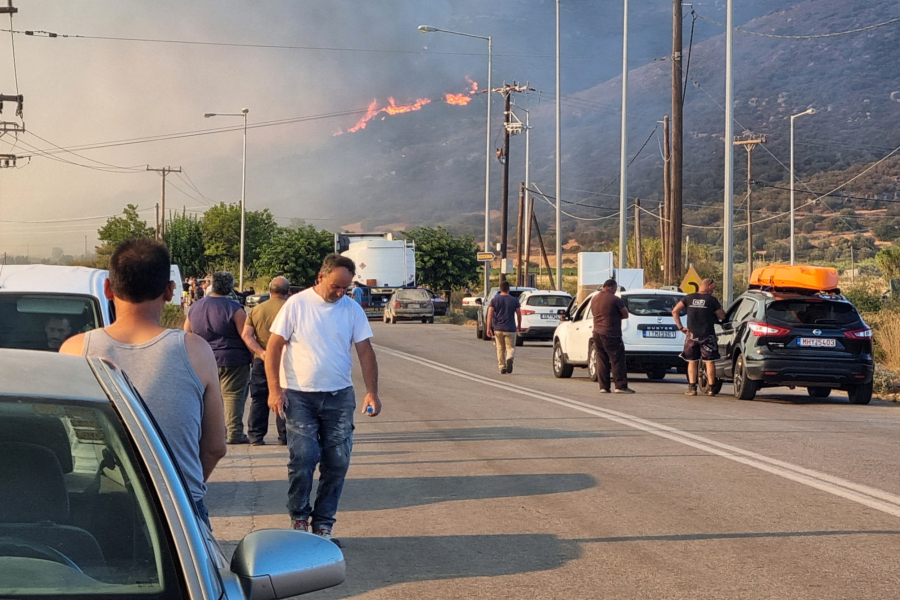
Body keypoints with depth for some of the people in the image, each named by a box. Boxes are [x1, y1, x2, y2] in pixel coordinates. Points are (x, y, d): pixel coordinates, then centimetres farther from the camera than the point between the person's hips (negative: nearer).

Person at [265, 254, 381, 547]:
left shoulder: (353, 310, 5)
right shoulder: (297, 305, -3)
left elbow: (365, 352, 7)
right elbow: (274, 347, -3)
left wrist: (372, 392, -2)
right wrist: (274, 389, -10)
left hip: (339, 396, 3)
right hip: (299, 396, -3)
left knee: (337, 462, 3)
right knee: (303, 457, -10)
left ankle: (323, 524, 14)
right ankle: (299, 517, 10)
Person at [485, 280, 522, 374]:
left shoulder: (494, 300, 1)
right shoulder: (514, 300, 1)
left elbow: (490, 314, -5)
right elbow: (519, 314, 4)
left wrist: (488, 328, -6)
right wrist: (519, 325, 20)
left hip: (498, 328, 1)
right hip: (510, 329, -1)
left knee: (500, 349, 13)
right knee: (510, 347, 3)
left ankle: (502, 368, 12)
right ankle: (509, 358, -28)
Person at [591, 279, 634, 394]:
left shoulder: (594, 298, 12)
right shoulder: (615, 299, -11)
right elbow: (625, 314, -5)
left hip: (597, 333, 7)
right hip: (611, 335, -7)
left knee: (602, 361, 8)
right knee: (617, 360, -4)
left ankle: (603, 387, 7)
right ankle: (620, 386, -7)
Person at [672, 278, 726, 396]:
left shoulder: (689, 298, 4)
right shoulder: (711, 300, -5)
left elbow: (675, 311, 1)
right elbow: (722, 316, -2)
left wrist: (680, 327, 4)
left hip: (692, 335, 2)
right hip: (707, 335, -2)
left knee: (692, 361, 9)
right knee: (709, 362, 3)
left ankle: (692, 387, 2)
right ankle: (711, 388, 1)